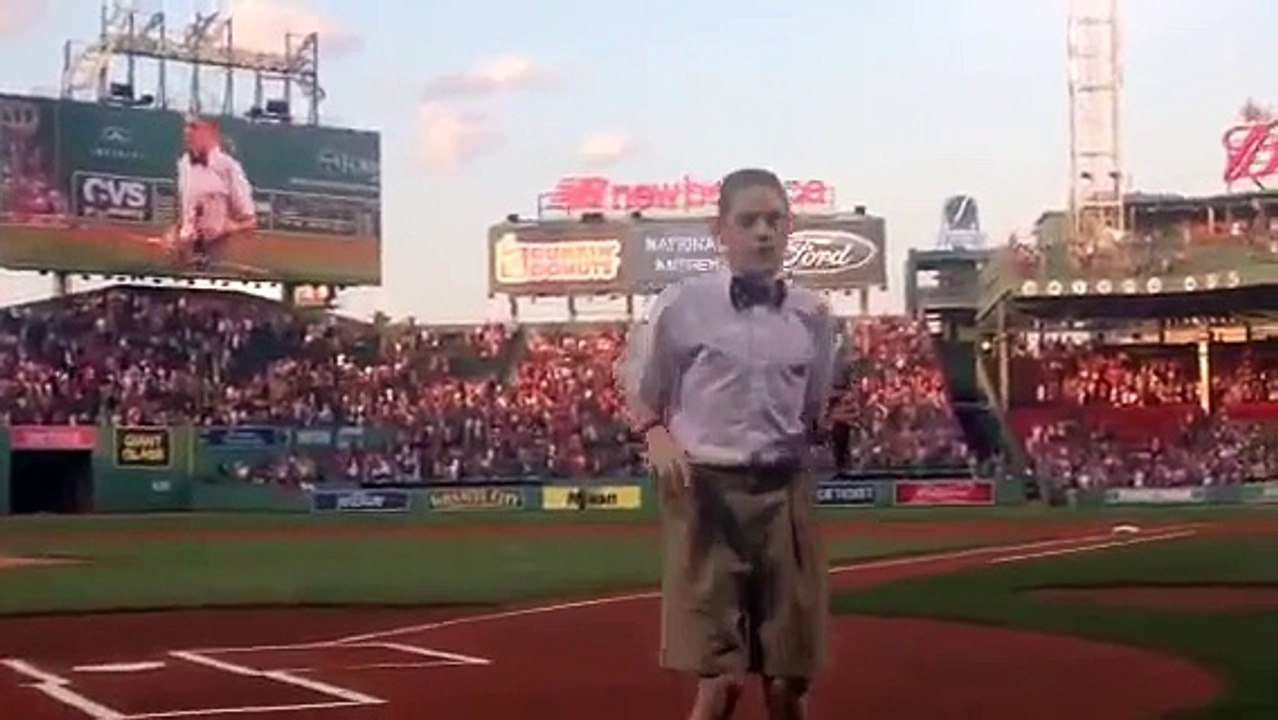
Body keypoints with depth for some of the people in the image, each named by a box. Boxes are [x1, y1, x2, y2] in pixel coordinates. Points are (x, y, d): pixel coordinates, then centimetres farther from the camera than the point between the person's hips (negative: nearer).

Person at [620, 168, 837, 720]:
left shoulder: (812, 314, 7)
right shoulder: (682, 304, -3)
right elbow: (638, 392, 7)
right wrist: (657, 436, -11)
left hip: (785, 493, 4)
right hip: (707, 492, -3)